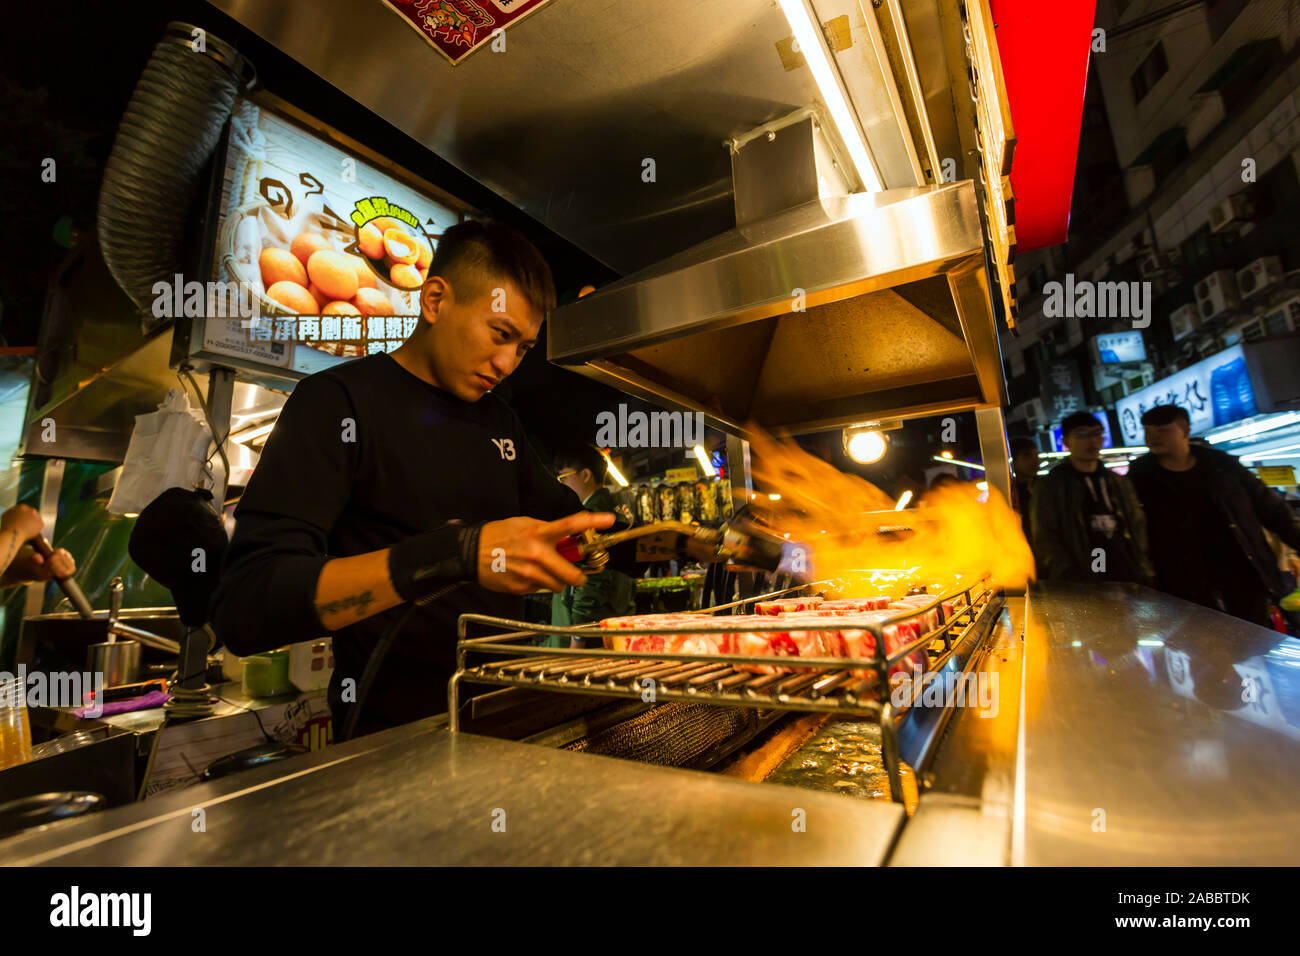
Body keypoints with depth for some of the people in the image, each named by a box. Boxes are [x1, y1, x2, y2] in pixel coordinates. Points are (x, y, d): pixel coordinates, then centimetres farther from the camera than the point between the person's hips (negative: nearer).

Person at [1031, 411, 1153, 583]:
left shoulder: (1120, 483, 17)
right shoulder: (1049, 486, -1)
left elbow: (1138, 529, 17)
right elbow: (1045, 540, -6)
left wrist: (1144, 573, 5)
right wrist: (1072, 581, -15)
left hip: (1128, 581, 5)